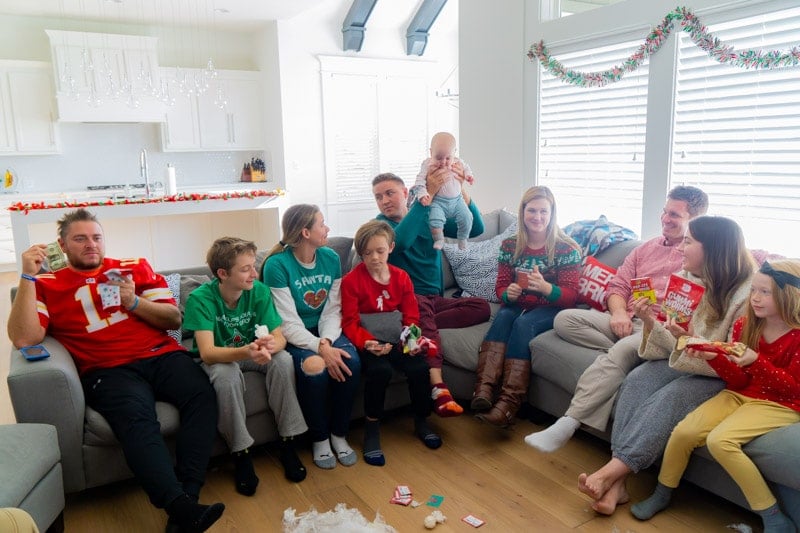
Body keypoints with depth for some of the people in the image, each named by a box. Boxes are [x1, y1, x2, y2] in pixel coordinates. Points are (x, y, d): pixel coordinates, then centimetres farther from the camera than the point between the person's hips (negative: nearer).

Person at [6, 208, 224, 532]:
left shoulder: (135, 268, 19)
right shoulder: (47, 285, 15)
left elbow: (174, 320, 15)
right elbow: (24, 339, -2)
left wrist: (134, 302, -2)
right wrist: (28, 277, -7)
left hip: (161, 356, 3)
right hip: (108, 371, -2)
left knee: (202, 395, -28)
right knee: (136, 419, -35)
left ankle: (187, 495, -32)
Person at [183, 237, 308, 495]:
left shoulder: (259, 291, -15)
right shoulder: (201, 298, -25)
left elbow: (279, 336, -17)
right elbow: (207, 352, -34)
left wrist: (268, 346, -43)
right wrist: (246, 352, -54)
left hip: (250, 352, 3)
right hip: (217, 359, -3)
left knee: (284, 360, -27)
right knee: (226, 373, -37)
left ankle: (287, 442, -13)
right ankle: (241, 454, -18)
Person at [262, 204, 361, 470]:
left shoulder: (331, 258, 0)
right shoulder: (277, 265, -16)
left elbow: (333, 310, -2)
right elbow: (288, 323, -18)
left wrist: (327, 341, -20)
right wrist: (320, 349, -29)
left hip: (324, 331, 5)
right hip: (293, 337, -4)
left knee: (351, 361, -24)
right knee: (314, 369, -32)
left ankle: (339, 434, -3)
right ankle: (319, 438, -5)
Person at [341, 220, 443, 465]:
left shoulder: (401, 277, 5)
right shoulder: (351, 280, -7)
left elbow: (411, 317, 5)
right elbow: (350, 322, -9)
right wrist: (367, 342, -27)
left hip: (397, 338, 4)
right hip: (369, 341, -3)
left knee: (419, 367, -21)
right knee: (380, 370, -33)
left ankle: (421, 422, 7)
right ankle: (372, 429, -11)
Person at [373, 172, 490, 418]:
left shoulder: (431, 218, 11)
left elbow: (476, 229, 1)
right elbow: (401, 241, -26)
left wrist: (460, 190, -13)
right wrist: (428, 194, -30)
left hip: (435, 299, 5)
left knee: (482, 307, -18)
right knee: (420, 305, -38)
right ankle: (438, 387, -48)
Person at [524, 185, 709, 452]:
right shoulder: (647, 248, 22)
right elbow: (618, 285, 17)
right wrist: (619, 313, -4)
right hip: (626, 321, 6)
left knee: (621, 352, -37)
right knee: (565, 319, -14)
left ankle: (567, 425, -36)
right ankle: (625, 355, -24)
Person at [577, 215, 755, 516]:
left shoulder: (747, 291, -17)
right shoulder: (687, 278, 2)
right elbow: (676, 347, 4)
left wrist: (689, 339, -30)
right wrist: (649, 321, -14)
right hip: (687, 362, 6)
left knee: (672, 396, -32)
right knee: (636, 380, -21)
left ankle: (612, 472, -32)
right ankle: (617, 484, -29)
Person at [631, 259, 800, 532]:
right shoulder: (745, 325, 2)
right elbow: (739, 381, 3)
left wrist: (757, 362, -28)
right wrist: (713, 357, -15)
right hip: (741, 395, 6)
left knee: (720, 440, -29)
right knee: (683, 431, -12)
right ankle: (662, 494, 12)